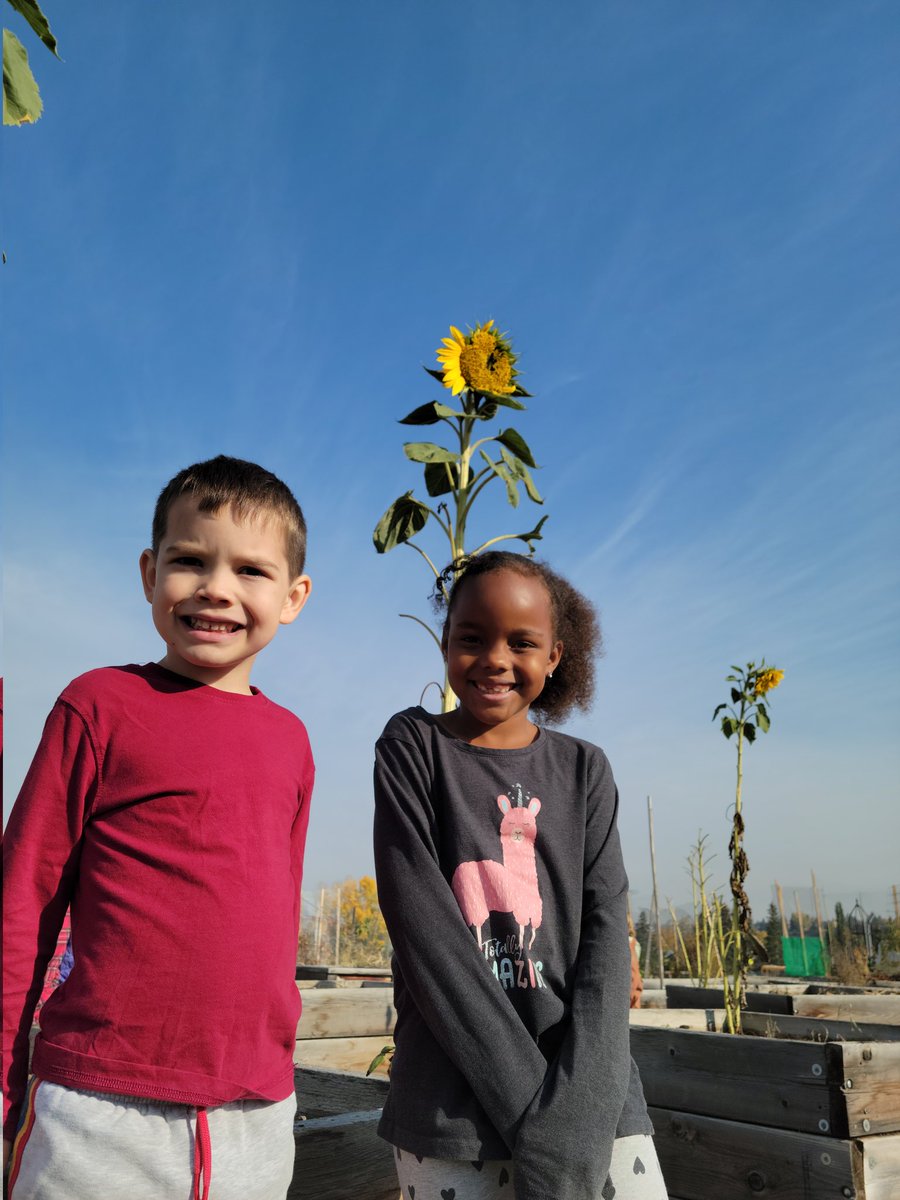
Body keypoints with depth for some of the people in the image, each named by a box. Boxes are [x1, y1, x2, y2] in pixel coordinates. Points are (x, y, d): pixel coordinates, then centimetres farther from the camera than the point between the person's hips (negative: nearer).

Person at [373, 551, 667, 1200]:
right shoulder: (413, 746, 1)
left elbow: (604, 925, 0)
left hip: (592, 1095, 2)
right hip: (453, 1098, -2)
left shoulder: (584, 769, 8)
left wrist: (575, 1111, -13)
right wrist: (527, 1101, -13)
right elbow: (418, 917, -8)